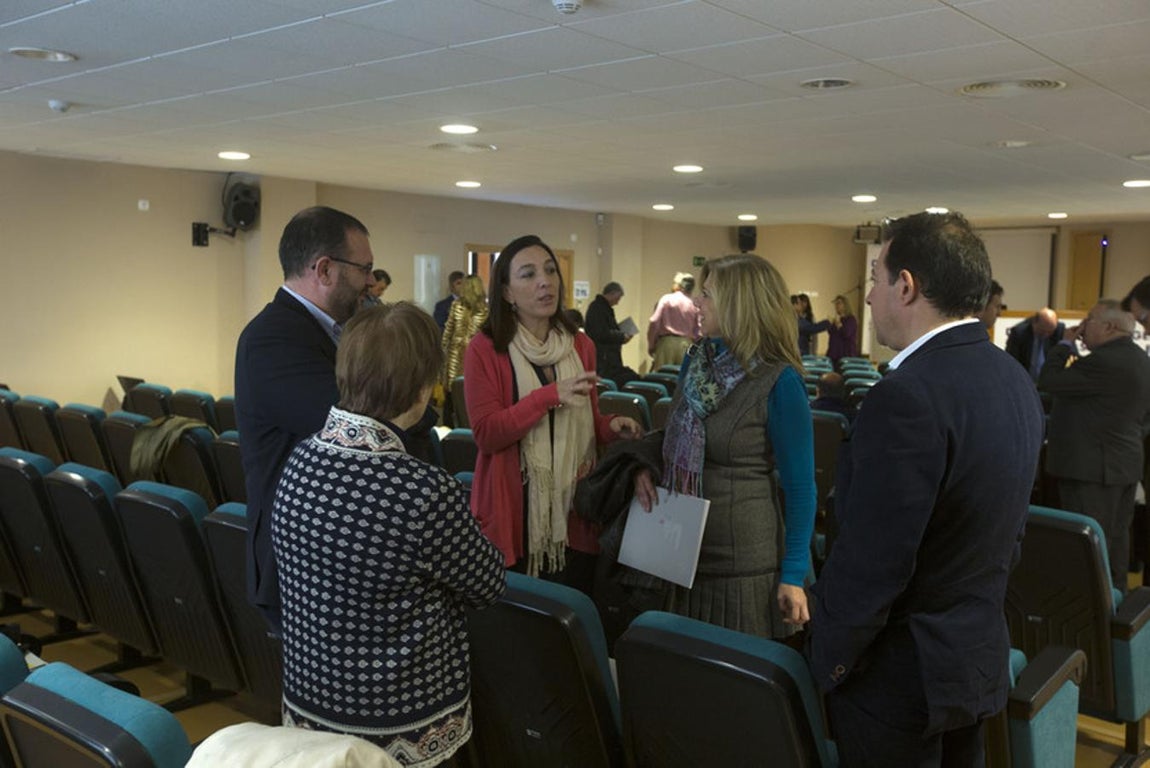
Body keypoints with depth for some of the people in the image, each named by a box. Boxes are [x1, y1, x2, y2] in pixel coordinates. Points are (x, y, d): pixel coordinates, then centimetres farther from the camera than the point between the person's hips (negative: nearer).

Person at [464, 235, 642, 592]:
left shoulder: (580, 346, 11)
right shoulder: (485, 349, -4)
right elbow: (486, 434, -12)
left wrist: (611, 427, -1)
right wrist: (550, 395, -20)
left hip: (573, 513, 4)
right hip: (514, 517, -4)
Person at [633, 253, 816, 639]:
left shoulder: (779, 383, -15)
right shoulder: (695, 361, 5)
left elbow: (799, 486, -12)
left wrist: (794, 576, -13)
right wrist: (646, 466, -1)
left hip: (745, 561, -6)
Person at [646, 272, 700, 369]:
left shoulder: (666, 299, 0)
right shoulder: (694, 306, 5)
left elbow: (654, 322, -6)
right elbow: (698, 332, 2)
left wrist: (651, 345, 2)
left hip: (666, 342, -2)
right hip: (686, 345, 2)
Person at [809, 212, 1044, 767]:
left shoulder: (907, 394, -27)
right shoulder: (1014, 381, 2)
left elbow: (868, 565, -25)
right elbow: (1005, 536, 10)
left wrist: (829, 661, -11)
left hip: (901, 677, -8)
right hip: (981, 658, 8)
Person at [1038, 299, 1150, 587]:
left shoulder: (1104, 361, -21)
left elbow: (1048, 382, -18)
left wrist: (1065, 343, -6)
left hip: (1092, 468, -10)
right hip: (1126, 464, 10)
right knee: (1115, 538, 15)